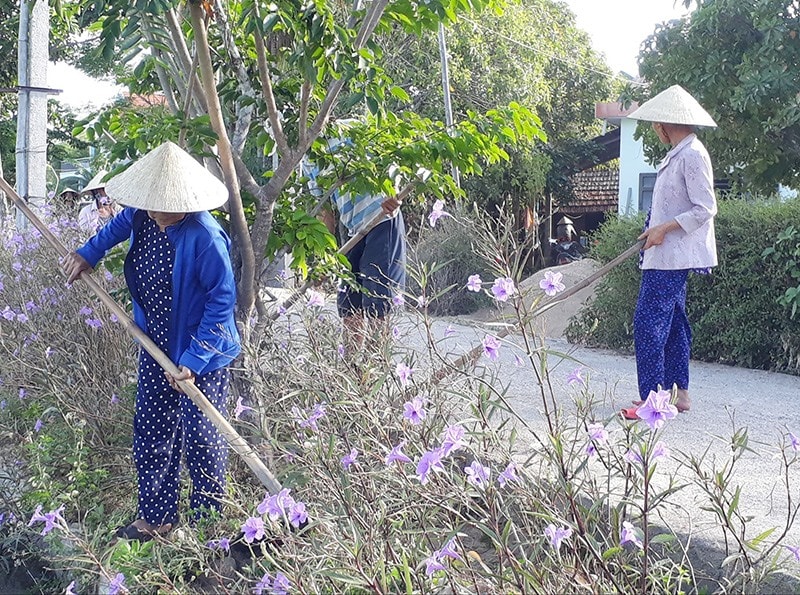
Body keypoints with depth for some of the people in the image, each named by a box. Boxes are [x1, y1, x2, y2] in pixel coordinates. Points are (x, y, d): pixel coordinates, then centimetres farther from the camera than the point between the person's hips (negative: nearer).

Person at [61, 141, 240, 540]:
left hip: (201, 352, -7)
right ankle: (156, 518, 29)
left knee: (201, 438, 4)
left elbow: (221, 302, -23)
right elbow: (121, 223, 20)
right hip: (156, 347, 7)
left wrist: (193, 360, -23)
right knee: (151, 433, 14)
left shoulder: (205, 238, -29)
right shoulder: (142, 215, -8)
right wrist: (89, 253, 13)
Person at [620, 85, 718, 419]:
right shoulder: (678, 154, 15)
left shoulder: (692, 154, -15)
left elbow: (705, 208, -19)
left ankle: (650, 399, -9)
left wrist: (664, 228, -19)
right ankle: (678, 392, 19)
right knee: (671, 323, 13)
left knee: (649, 324, -11)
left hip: (672, 256, -11)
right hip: (666, 255, 11)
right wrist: (657, 230, 13)